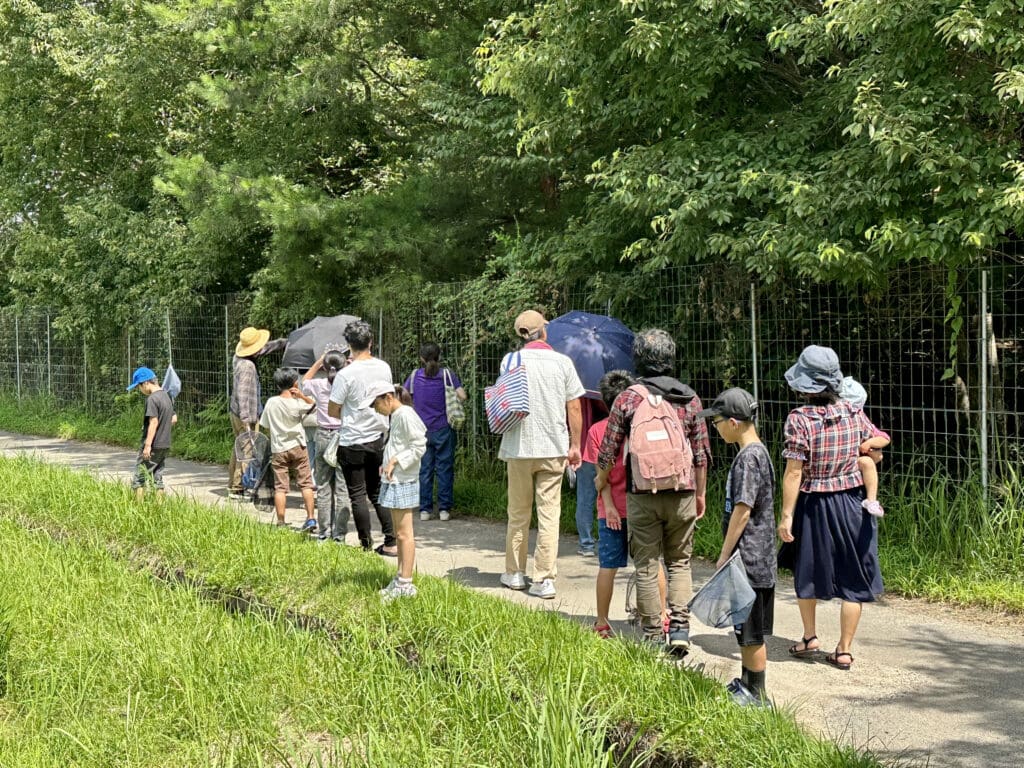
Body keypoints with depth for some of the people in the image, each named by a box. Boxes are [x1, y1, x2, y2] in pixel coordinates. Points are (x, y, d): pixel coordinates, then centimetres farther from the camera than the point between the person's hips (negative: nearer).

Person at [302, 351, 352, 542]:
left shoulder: (319, 385, 1)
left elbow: (305, 381, 22)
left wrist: (318, 362, 18)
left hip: (323, 437, 2)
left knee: (323, 487, 9)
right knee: (343, 488, 1)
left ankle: (323, 534, 12)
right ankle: (339, 535, 0)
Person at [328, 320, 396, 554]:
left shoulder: (346, 374, -18)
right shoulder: (384, 368, -2)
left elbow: (332, 411, -12)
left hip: (352, 442, -5)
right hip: (379, 437, 5)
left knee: (358, 495, 4)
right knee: (378, 492, 15)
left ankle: (366, 545, 6)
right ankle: (391, 543, 11)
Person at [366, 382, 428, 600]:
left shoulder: (405, 415, -13)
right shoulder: (395, 417, 17)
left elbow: (419, 447, -19)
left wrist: (395, 461, -19)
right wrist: (386, 464, 10)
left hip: (403, 481, -10)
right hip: (393, 481, 10)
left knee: (404, 533, -7)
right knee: (399, 533, 14)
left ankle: (406, 583, -5)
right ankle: (401, 579, 20)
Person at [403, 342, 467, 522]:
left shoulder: (415, 376, -1)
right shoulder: (447, 375, -7)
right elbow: (462, 396, -13)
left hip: (421, 430, 2)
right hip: (444, 429, -2)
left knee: (424, 470, 7)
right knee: (445, 469, 4)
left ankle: (424, 509, 8)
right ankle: (444, 509, 5)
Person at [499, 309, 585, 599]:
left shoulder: (511, 360, -4)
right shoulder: (562, 361, 0)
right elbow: (574, 408, 1)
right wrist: (575, 446, 10)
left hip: (519, 446, 0)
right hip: (554, 448, 0)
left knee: (518, 514, 13)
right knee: (549, 514, 3)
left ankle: (515, 573, 23)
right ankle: (544, 580, 0)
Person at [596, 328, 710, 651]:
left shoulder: (628, 399, -4)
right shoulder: (689, 399, 3)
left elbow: (609, 450, -1)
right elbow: (701, 454, 5)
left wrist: (600, 480, 19)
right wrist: (700, 494, 18)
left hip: (642, 496, -2)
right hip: (682, 494, 2)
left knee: (647, 567, 7)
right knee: (679, 563, 13)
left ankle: (653, 635, 10)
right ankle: (679, 627, 1)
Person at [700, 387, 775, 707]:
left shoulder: (749, 457, -19)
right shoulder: (756, 452, 12)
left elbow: (742, 511, -21)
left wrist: (724, 555, -15)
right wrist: (729, 553, 21)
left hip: (748, 558, -10)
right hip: (751, 559, 10)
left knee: (751, 631, 1)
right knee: (745, 629, 19)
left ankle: (757, 694, 9)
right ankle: (746, 684, 30)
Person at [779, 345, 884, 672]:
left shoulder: (799, 420, -17)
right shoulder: (854, 413, -5)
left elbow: (794, 473, -17)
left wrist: (786, 516, -12)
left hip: (814, 506, -2)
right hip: (852, 501, 2)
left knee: (808, 572, 20)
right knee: (852, 578, 9)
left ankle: (809, 636, 31)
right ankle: (844, 650, 12)